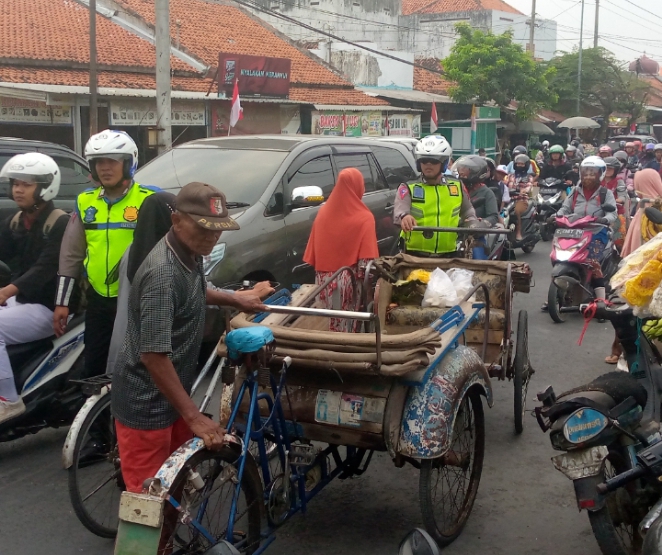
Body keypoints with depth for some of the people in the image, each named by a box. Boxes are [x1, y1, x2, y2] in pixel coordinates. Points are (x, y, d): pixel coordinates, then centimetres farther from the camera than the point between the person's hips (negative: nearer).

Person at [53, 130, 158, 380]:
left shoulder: (150, 200, -7)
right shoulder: (85, 201, 7)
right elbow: (71, 255, 11)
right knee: (94, 369, 12)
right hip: (98, 299, 5)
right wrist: (62, 302, 9)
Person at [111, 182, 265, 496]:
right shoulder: (163, 273, -29)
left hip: (171, 394, 10)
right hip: (146, 402, -10)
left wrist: (234, 301, 23)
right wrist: (194, 416, -29)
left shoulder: (189, 254, 0)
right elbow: (154, 355, -31)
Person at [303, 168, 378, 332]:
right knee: (351, 321, 0)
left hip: (326, 277, 5)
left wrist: (320, 271, 15)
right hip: (351, 278, -5)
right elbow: (366, 260, -15)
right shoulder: (364, 218, -11)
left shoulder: (324, 211, 4)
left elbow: (314, 248, 8)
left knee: (334, 319, 13)